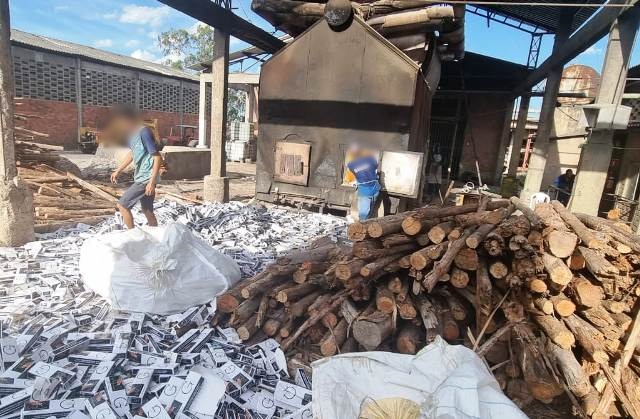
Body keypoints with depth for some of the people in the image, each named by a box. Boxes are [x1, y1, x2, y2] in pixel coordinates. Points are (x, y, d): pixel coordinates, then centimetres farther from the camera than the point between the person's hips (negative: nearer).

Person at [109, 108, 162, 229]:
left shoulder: (144, 132, -18)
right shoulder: (132, 133, 10)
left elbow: (157, 157, -22)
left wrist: (152, 182, -24)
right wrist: (118, 171, 27)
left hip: (146, 179, -9)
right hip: (141, 178, 9)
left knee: (122, 205, -2)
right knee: (147, 211, 14)